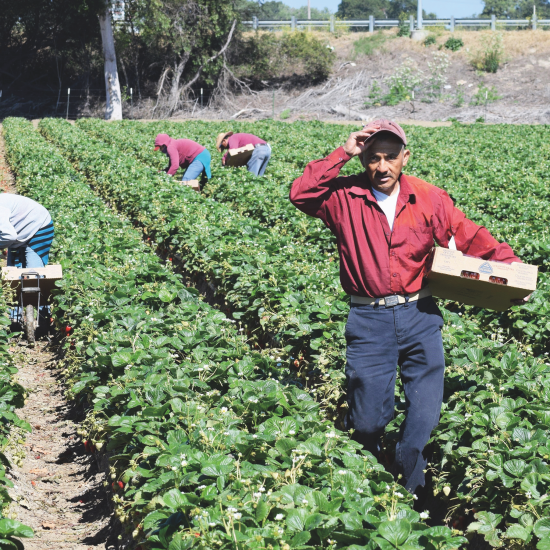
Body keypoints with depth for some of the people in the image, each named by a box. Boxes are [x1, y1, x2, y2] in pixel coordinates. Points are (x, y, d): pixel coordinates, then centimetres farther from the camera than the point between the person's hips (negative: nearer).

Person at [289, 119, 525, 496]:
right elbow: (301, 194, -16)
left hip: (420, 316, 2)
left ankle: (408, 489, 28)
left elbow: (470, 237, 6)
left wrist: (508, 263, -7)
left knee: (425, 413, 5)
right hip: (369, 321, -1)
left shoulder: (430, 199, 2)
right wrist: (342, 154, -16)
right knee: (367, 418, 6)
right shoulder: (346, 197, -2)